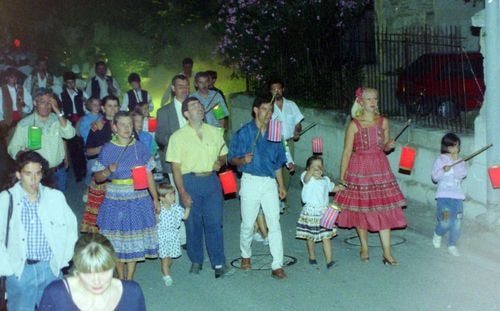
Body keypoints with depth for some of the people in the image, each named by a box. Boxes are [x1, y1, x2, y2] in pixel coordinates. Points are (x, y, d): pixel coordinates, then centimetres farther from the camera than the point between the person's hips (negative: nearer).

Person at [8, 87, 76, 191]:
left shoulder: (57, 119, -1)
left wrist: (58, 112, -20)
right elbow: (13, 148, -4)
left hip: (60, 171, 2)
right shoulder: (24, 124, -6)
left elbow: (69, 134, -18)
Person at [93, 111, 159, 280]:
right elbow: (97, 178, 2)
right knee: (117, 243, 4)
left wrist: (155, 198, 4)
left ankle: (129, 280, 18)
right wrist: (108, 171, -18)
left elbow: (148, 175, 6)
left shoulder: (140, 147, 2)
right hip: (115, 201, -1)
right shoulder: (107, 150, -2)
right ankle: (121, 280, 20)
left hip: (138, 200, 1)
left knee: (135, 241, 6)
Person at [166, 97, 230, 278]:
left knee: (214, 223, 0)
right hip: (190, 182, -2)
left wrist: (219, 163, -8)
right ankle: (196, 261, 24)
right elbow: (176, 168, -4)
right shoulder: (178, 136, -3)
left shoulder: (214, 132, 7)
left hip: (211, 180, 2)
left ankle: (219, 263, 8)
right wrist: (182, 193, -11)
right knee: (193, 224, 7)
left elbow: (223, 155, 16)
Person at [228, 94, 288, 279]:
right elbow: (232, 159, -3)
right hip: (251, 181, -2)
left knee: (274, 224, -4)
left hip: (270, 182, 2)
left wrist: (281, 185, 12)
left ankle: (277, 266, -1)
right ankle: (245, 256, 34)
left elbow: (278, 163, 13)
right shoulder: (243, 133, -4)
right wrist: (243, 160, -24)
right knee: (248, 224, 9)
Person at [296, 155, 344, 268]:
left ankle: (329, 260, -5)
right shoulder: (308, 179, -9)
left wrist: (340, 187, 11)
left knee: (326, 237, -5)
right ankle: (312, 257, 31)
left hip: (323, 213, 3)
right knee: (310, 237, 11)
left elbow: (332, 187, 29)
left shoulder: (325, 180, 8)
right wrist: (312, 171, -55)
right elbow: (306, 177, -35)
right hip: (310, 212, -3)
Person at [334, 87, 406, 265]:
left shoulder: (383, 122, 4)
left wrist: (389, 146, -9)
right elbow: (347, 152, -4)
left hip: (380, 170, 2)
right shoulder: (354, 125, -6)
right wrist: (342, 177, -4)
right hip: (359, 170, -2)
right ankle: (364, 248, 24)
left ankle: (387, 253, 3)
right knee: (360, 209, 6)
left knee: (384, 209, -2)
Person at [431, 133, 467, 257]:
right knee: (446, 221, -12)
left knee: (457, 222, 0)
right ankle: (437, 234, 20)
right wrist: (443, 170, -19)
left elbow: (463, 174, -6)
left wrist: (456, 161, -8)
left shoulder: (461, 161, 12)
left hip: (458, 195, 4)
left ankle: (452, 245, 15)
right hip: (444, 195, -3)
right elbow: (435, 177, -4)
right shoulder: (440, 160, 3)